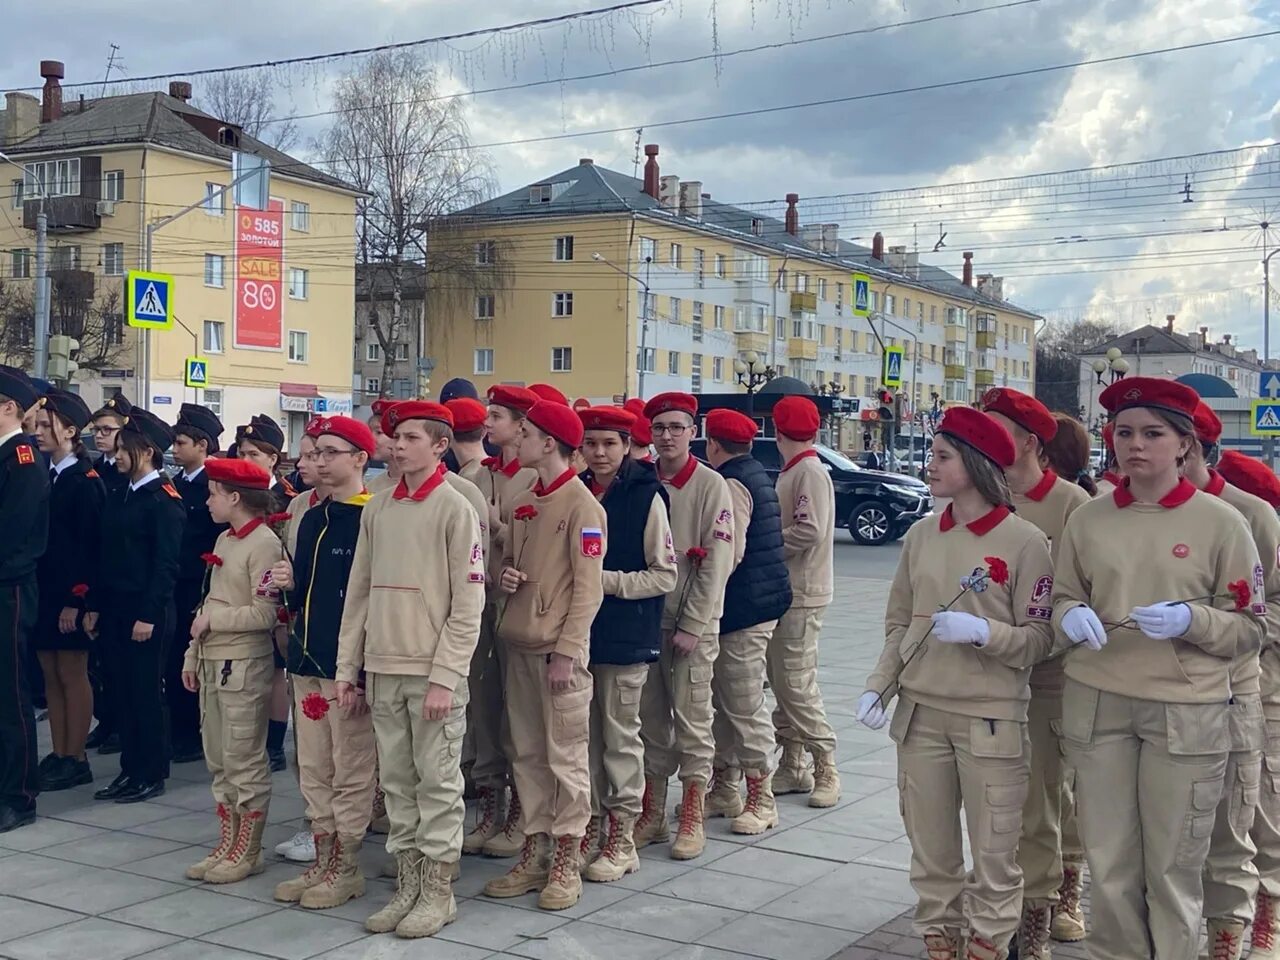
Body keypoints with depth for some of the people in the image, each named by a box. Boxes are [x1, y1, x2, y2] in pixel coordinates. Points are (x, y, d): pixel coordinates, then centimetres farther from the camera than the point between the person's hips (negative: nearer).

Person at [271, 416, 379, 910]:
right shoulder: (311, 520, 14)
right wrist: (290, 584, -2)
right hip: (308, 663, 8)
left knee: (351, 772, 3)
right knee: (313, 770, 14)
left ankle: (346, 868, 13)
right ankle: (322, 860, 25)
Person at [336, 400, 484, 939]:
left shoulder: (455, 509, -7)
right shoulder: (377, 510, 9)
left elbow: (468, 603, -10)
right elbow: (359, 592, 13)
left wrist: (444, 676, -14)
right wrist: (348, 667, 9)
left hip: (433, 671, -5)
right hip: (382, 669, 5)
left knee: (437, 782, 3)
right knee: (397, 782, 11)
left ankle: (438, 893, 13)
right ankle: (407, 885, 22)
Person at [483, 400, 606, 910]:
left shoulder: (581, 504, -9)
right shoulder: (522, 504, 12)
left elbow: (588, 588, -12)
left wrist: (566, 652, -16)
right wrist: (505, 577, -1)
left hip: (558, 649, -7)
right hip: (519, 645, 7)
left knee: (565, 756, 1)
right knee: (527, 754, 12)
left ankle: (566, 863, 10)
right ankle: (534, 854, 21)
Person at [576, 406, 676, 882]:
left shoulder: (645, 497, -8)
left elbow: (665, 574, -8)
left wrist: (608, 582, -15)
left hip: (626, 634, -5)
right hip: (579, 629, 5)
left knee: (621, 735, 4)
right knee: (585, 733, 10)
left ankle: (622, 839, 15)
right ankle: (591, 826, 22)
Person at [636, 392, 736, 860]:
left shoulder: (710, 485, -6)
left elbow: (716, 561, -9)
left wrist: (692, 625, -12)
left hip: (692, 621, -4)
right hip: (645, 616, 4)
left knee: (692, 718, 2)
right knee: (651, 717, 10)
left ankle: (692, 818, 12)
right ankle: (652, 813, 20)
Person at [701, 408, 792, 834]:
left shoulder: (732, 484, -15)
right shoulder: (756, 475, 15)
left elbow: (730, 554, -22)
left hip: (745, 608, -10)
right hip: (760, 601, 10)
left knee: (744, 706, -2)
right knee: (724, 703, 16)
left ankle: (761, 800, 6)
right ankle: (724, 789, 25)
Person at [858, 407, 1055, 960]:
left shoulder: (1025, 541, -8)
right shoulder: (920, 537, 7)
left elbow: (1038, 640, -6)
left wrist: (983, 632, -22)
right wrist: (878, 686, 1)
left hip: (991, 718, -4)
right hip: (920, 713, 4)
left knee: (994, 852, 5)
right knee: (929, 848, 13)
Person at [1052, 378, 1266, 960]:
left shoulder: (1219, 522, -3)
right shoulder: (1087, 520, 5)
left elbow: (1249, 627, 1)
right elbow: (1063, 600, 14)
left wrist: (1190, 620, -17)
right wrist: (1071, 616, -8)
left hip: (1186, 711, -2)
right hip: (1096, 705, 2)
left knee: (1173, 867, 5)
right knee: (1108, 860, 9)